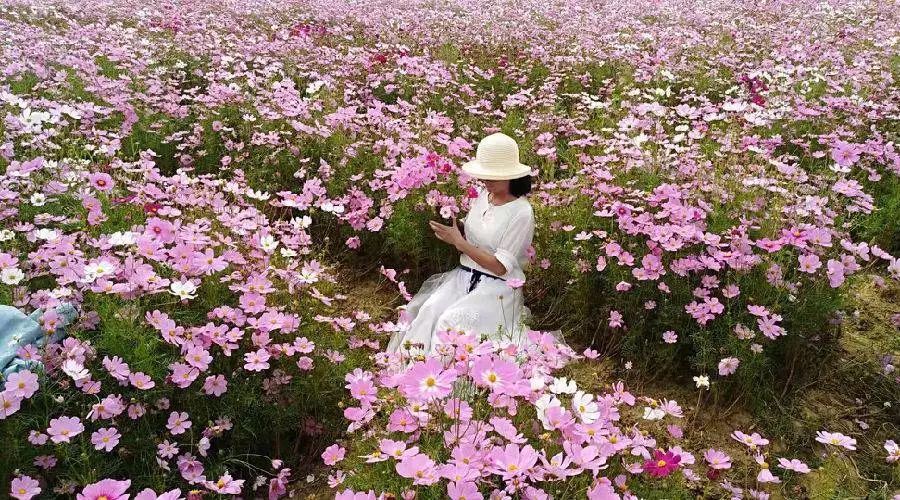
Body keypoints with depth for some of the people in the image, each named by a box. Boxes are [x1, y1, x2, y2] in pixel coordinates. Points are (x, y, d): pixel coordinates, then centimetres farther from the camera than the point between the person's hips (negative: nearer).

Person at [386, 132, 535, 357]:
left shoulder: (521, 213, -15)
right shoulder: (482, 193, 4)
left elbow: (500, 267, -16)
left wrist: (458, 242, -15)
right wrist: (450, 228, -6)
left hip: (497, 286, -6)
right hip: (464, 274, 6)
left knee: (451, 321, -28)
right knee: (429, 310, -21)